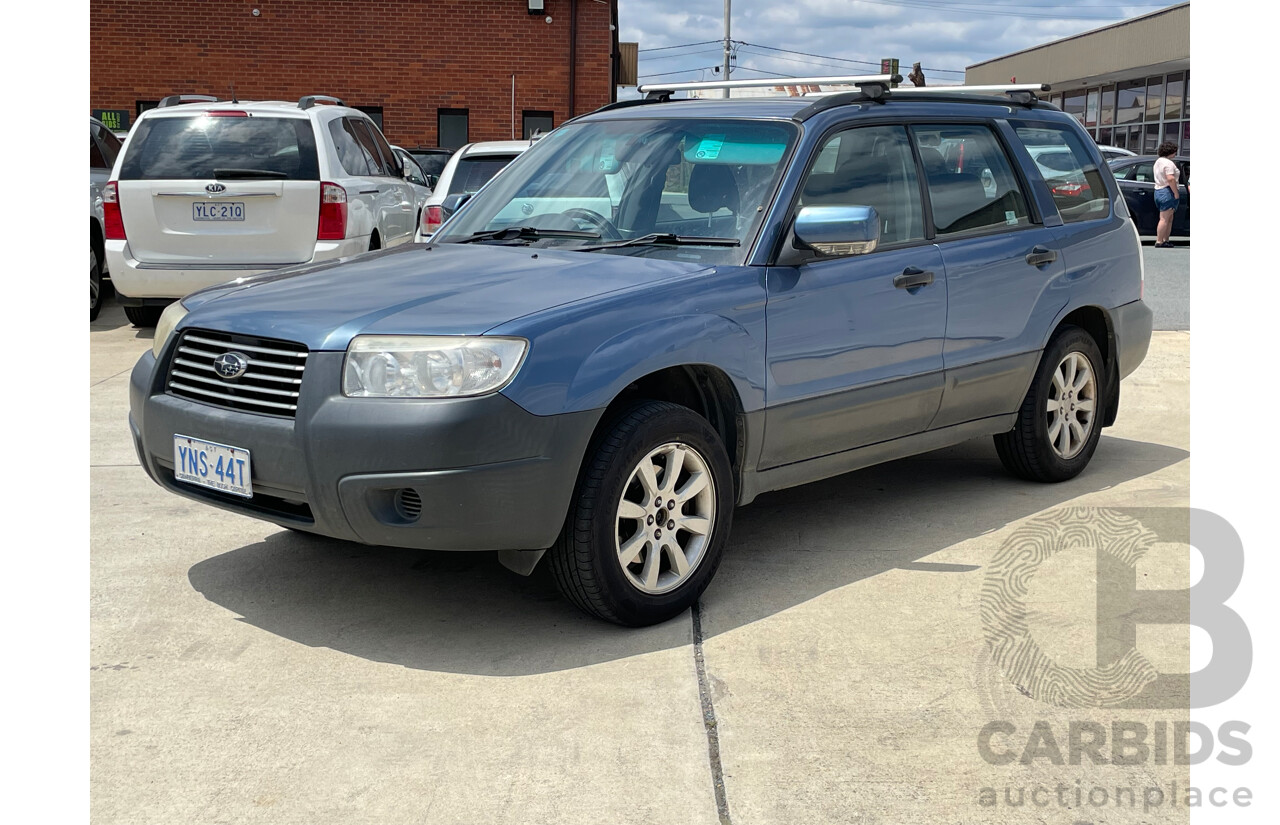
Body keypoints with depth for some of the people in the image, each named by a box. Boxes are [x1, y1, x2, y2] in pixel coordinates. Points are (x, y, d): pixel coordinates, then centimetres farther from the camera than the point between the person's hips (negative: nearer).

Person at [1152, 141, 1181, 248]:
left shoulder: (1158, 161, 17)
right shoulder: (1168, 163, -14)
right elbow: (1170, 179, -24)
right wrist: (1176, 193, -19)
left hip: (1158, 190, 10)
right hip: (1167, 191, -10)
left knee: (1169, 219, 15)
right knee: (1164, 219, -9)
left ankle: (1165, 240, 14)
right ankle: (1159, 241, -10)